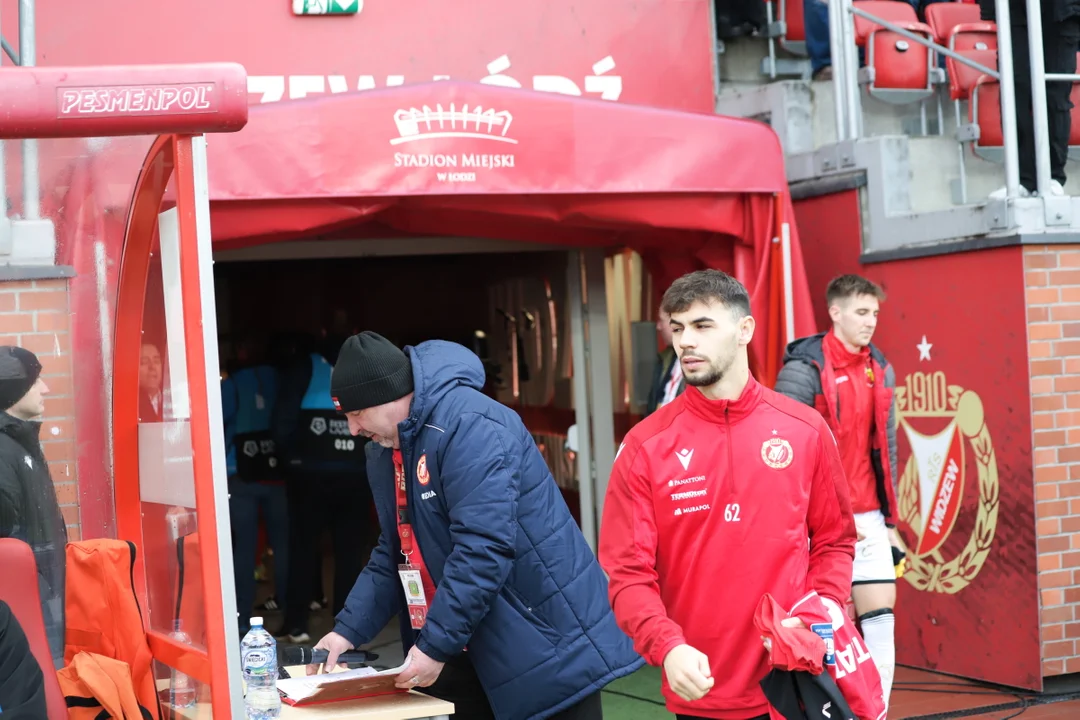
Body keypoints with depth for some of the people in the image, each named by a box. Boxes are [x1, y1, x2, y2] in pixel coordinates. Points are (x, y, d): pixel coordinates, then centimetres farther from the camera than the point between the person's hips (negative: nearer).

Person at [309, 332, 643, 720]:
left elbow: (482, 550, -27)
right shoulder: (384, 452, 10)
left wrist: (435, 645, -25)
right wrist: (348, 630, 1)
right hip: (468, 654, 8)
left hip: (545, 644, -8)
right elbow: (393, 556, 14)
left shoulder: (470, 427, -20)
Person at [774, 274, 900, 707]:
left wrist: (889, 518, 14)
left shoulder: (881, 370, 10)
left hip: (868, 518, 6)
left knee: (880, 619, 1)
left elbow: (885, 450, 16)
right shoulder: (804, 370, -10)